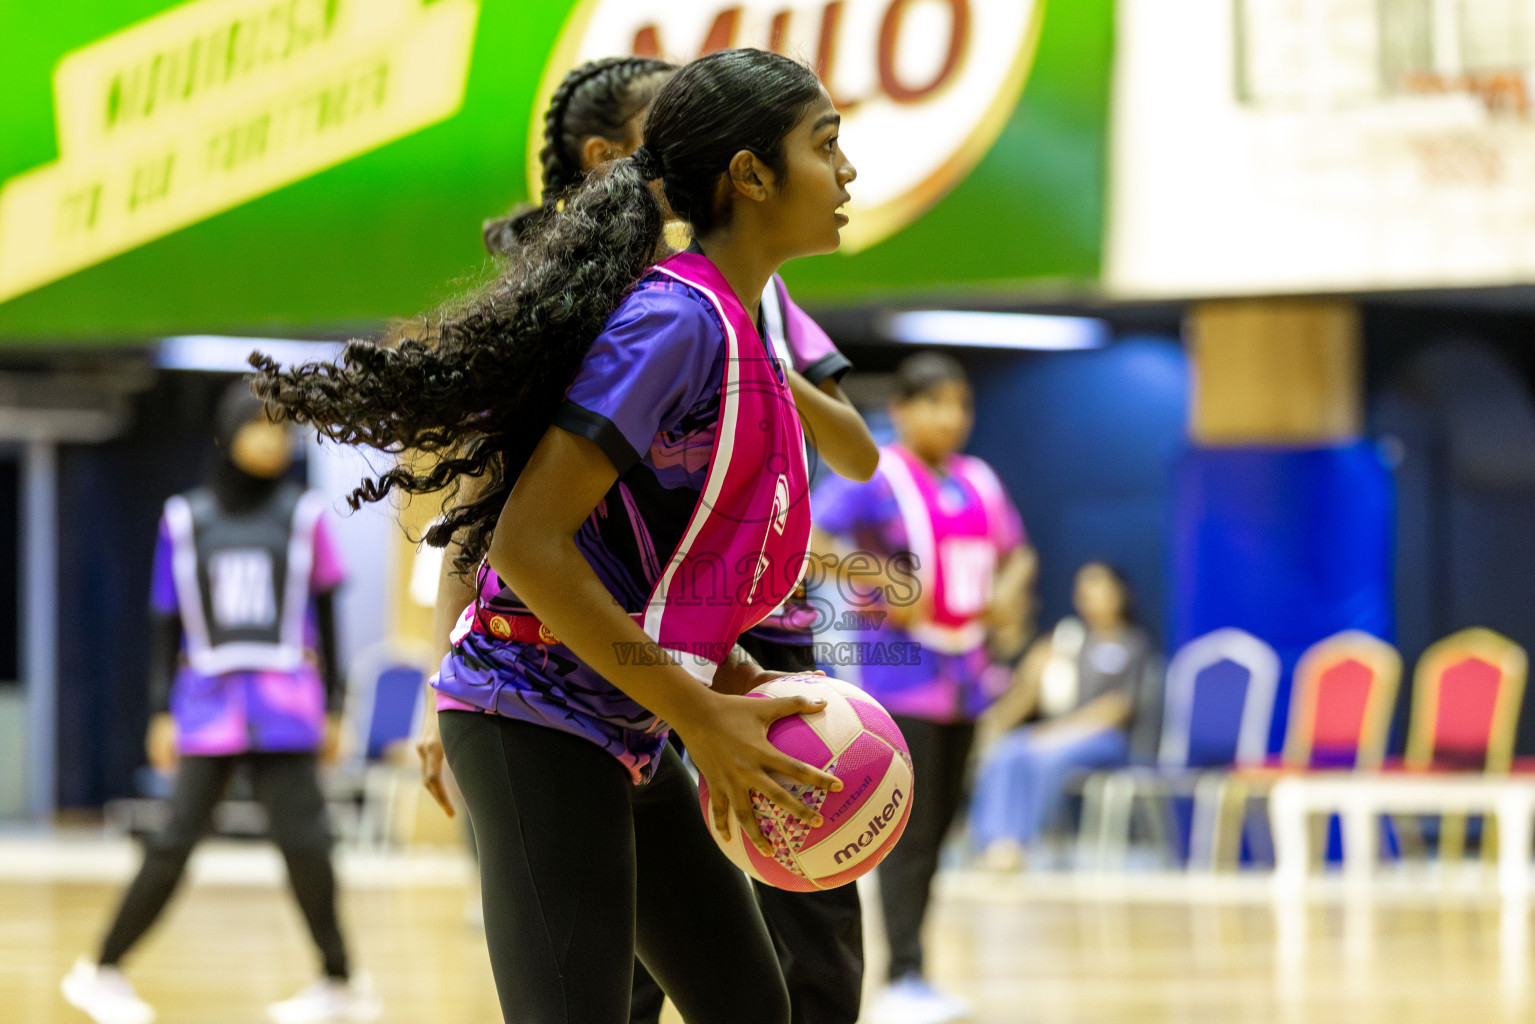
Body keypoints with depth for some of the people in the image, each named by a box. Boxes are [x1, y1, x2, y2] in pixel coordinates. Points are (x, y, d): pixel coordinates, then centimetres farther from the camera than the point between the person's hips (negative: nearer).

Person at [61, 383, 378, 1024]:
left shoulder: (304, 515, 6)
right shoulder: (185, 519, 7)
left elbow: (325, 618, 9)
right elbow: (167, 623, 10)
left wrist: (332, 709, 6)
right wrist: (161, 712, 4)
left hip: (285, 706, 0)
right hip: (209, 701, 0)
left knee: (302, 840, -7)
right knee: (177, 841, -6)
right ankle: (101, 971, 6)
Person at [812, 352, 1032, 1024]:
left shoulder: (978, 482, 13)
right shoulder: (876, 478, -8)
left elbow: (1016, 553, 25)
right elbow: (808, 539, -17)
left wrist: (1008, 586, 3)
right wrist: (881, 588, -21)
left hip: (963, 675, 7)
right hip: (903, 674, -7)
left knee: (938, 827, 9)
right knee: (909, 833, -12)